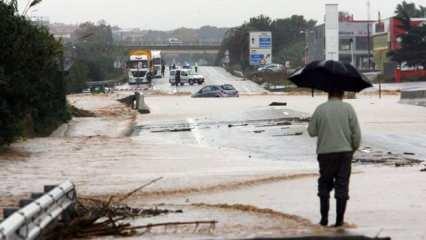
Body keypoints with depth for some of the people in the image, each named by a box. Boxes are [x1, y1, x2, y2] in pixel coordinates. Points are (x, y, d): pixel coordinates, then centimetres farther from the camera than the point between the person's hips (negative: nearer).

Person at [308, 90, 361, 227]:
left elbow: (311, 131, 2)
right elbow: (356, 132, -4)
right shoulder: (348, 108, -3)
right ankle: (339, 220, 3)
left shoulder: (320, 109, -3)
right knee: (342, 185, 5)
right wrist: (354, 148, 11)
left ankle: (324, 218, 10)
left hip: (325, 152, 0)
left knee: (324, 184, 14)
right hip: (344, 151, 0)